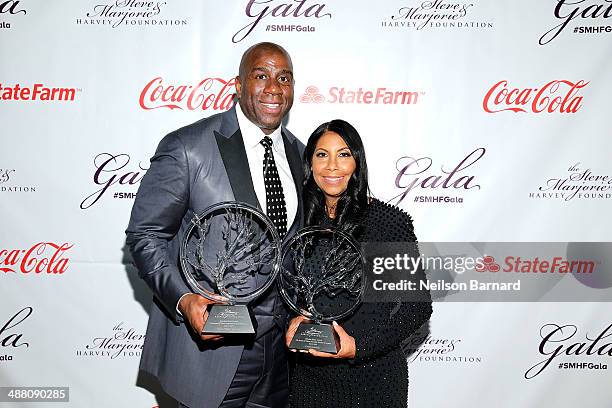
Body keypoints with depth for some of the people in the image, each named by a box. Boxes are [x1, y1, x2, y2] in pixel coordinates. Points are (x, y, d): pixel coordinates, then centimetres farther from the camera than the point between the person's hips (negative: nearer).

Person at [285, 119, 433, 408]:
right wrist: (294, 319, -8)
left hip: (373, 375, -3)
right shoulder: (302, 220, -1)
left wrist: (359, 346, -19)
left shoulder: (390, 220, -12)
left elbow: (419, 304, -10)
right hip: (309, 373, 4)